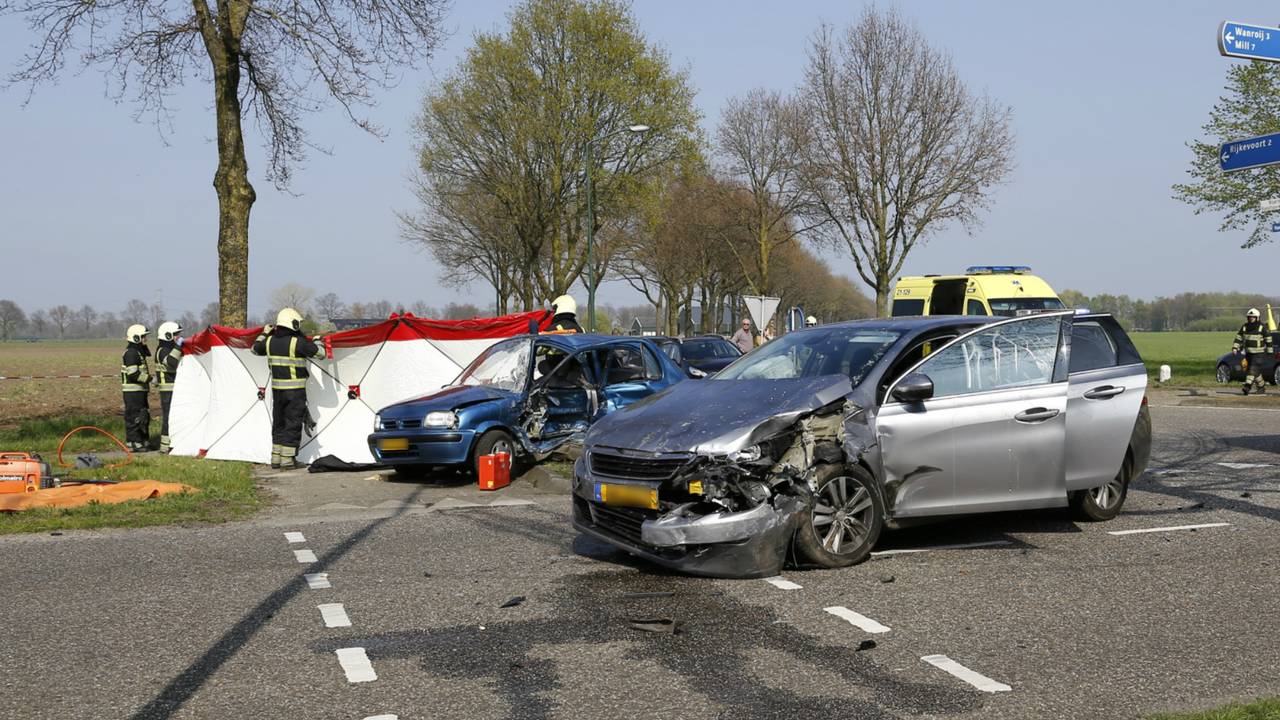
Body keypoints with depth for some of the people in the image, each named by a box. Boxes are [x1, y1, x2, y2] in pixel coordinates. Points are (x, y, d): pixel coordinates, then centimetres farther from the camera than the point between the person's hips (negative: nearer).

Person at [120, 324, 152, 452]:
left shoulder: (140, 352, 17)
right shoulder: (131, 353, -16)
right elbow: (133, 374, -23)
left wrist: (147, 387, 23)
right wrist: (149, 379, -19)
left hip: (140, 390, 11)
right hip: (133, 390, -11)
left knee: (144, 416, 15)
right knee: (134, 417, -6)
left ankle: (144, 441, 24)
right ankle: (134, 443, -1)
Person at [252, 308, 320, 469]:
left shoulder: (270, 341, 2)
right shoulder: (297, 342, -16)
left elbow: (255, 349, 21)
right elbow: (319, 352, -10)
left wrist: (264, 334, 33)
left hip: (277, 389, 6)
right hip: (295, 390, -6)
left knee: (278, 422, 16)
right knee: (293, 424, 1)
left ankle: (276, 458, 19)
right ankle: (287, 459, 1)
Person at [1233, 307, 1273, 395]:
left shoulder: (1262, 327, -7)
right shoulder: (1244, 327, 5)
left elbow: (1268, 339, -1)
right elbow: (1238, 338, 6)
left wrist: (1269, 351, 0)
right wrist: (1235, 347, -7)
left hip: (1258, 353, -5)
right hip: (1248, 352, 6)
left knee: (1253, 369, -16)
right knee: (1256, 371, 12)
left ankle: (1247, 386, -25)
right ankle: (1262, 386, 28)